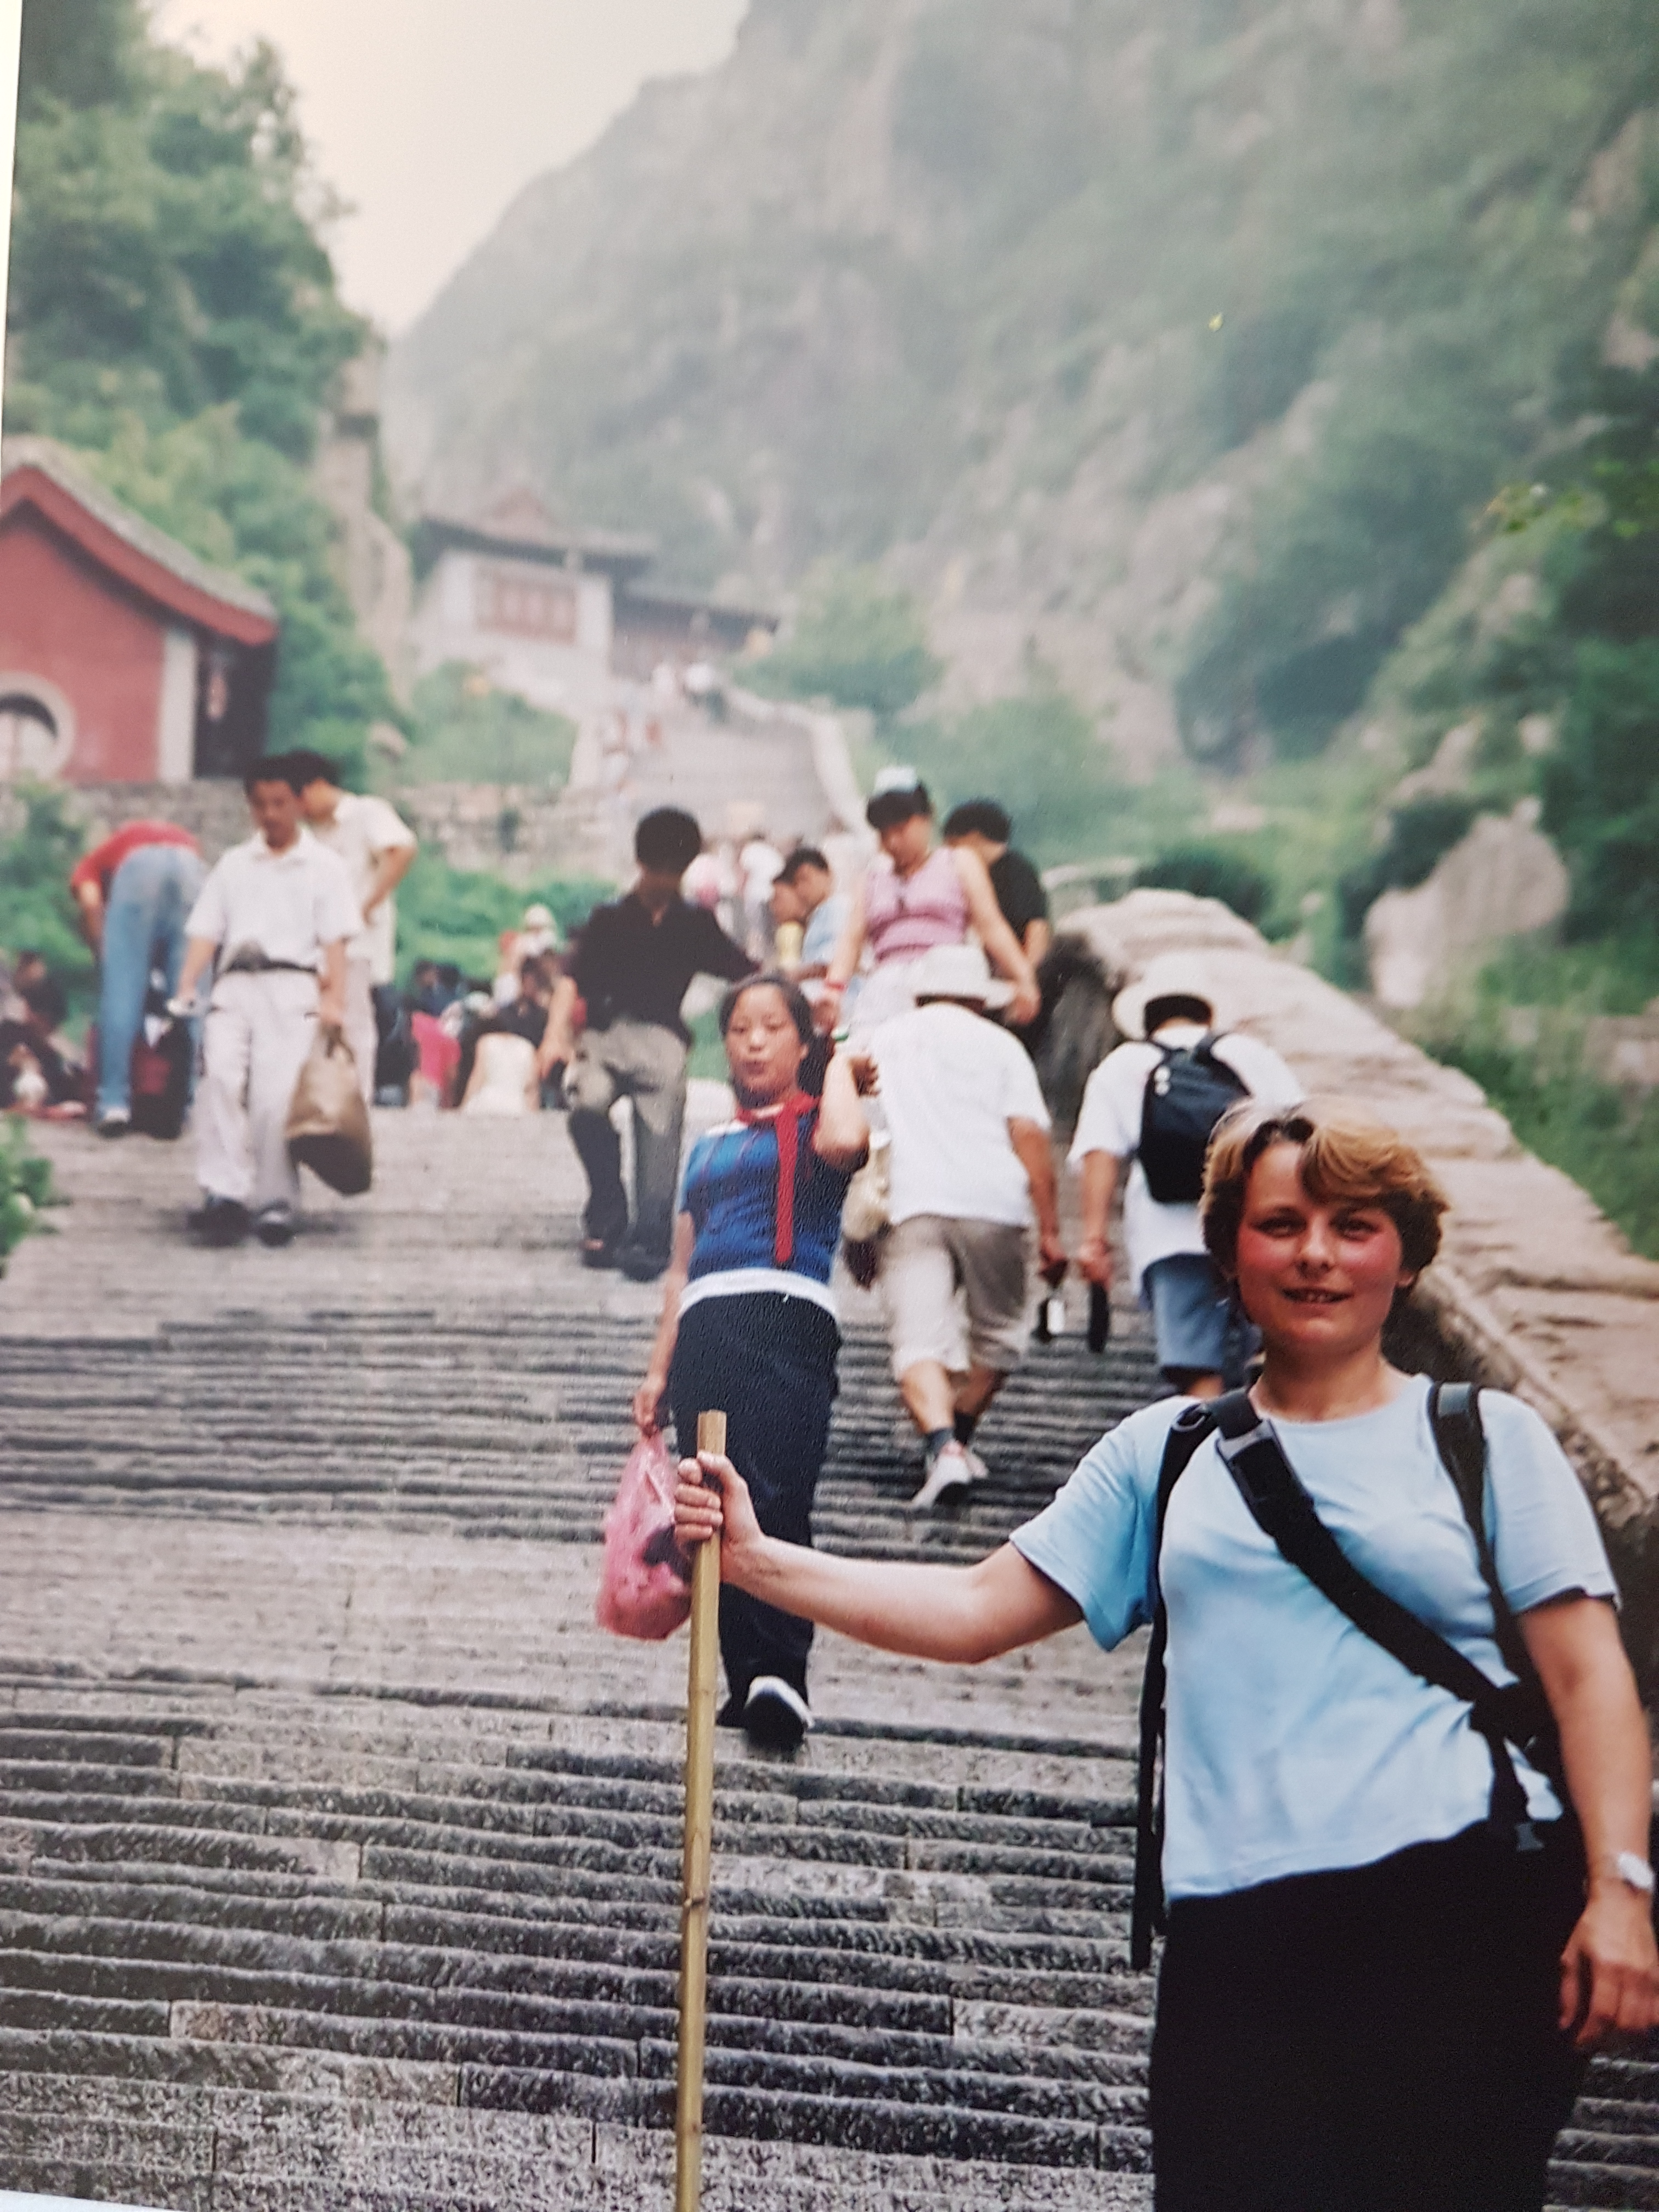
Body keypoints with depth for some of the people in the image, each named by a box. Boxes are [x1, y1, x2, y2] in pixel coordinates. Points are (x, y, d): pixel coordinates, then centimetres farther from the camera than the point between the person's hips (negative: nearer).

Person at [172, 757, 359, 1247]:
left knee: (276, 1092, -14)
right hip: (234, 984, 2)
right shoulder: (234, 864, 22)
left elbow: (335, 940, 4)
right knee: (220, 1074, -22)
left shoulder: (323, 866, 14)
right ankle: (224, 1192, -25)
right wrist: (186, 989, 0)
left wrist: (334, 999, -9)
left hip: (292, 984, -2)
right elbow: (205, 931, 14)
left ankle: (275, 1202, -5)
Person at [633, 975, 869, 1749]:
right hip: (704, 1334, 6)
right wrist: (659, 1368, 19)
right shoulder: (709, 1146, 26)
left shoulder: (812, 1126, 11)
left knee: (774, 1499, -21)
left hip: (786, 1320, -6)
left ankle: (783, 1680, -29)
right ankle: (746, 1685, 5)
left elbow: (845, 1140, -16)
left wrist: (842, 1065, 3)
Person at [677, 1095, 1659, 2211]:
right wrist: (756, 1561, 6)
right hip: (1242, 1925, 3)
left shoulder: (1489, 1438, 8)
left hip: (1467, 1901, -2)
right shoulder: (1167, 1451, 16)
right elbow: (978, 1608, 14)